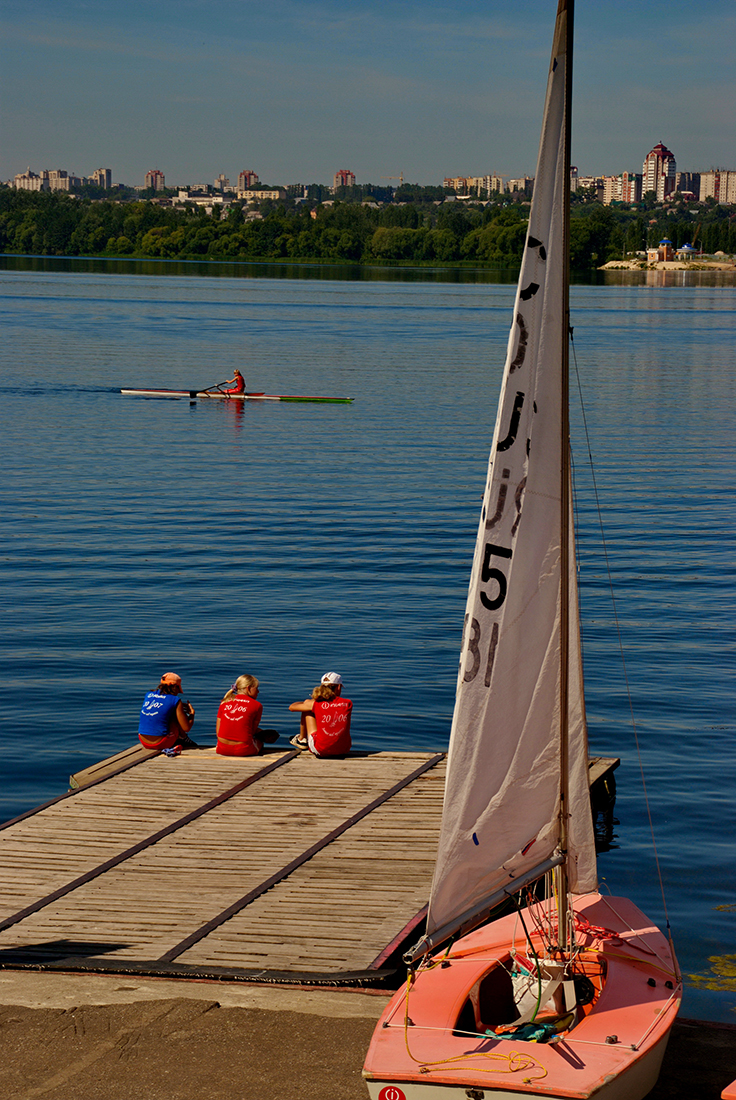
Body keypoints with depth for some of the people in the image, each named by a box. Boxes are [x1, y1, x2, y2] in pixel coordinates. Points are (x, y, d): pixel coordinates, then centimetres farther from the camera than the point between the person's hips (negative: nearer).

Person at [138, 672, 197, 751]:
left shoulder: (149, 695, 11)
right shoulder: (175, 701, -4)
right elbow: (186, 728, -1)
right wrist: (192, 714, 18)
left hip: (143, 742, 6)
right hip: (161, 744, -6)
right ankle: (183, 739, 30)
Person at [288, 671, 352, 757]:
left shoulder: (317, 704, -5)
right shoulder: (348, 704, 0)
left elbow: (292, 707, 13)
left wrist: (307, 702, 33)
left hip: (321, 751, -2)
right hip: (343, 749, 2)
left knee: (307, 710, 16)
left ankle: (301, 739, 37)